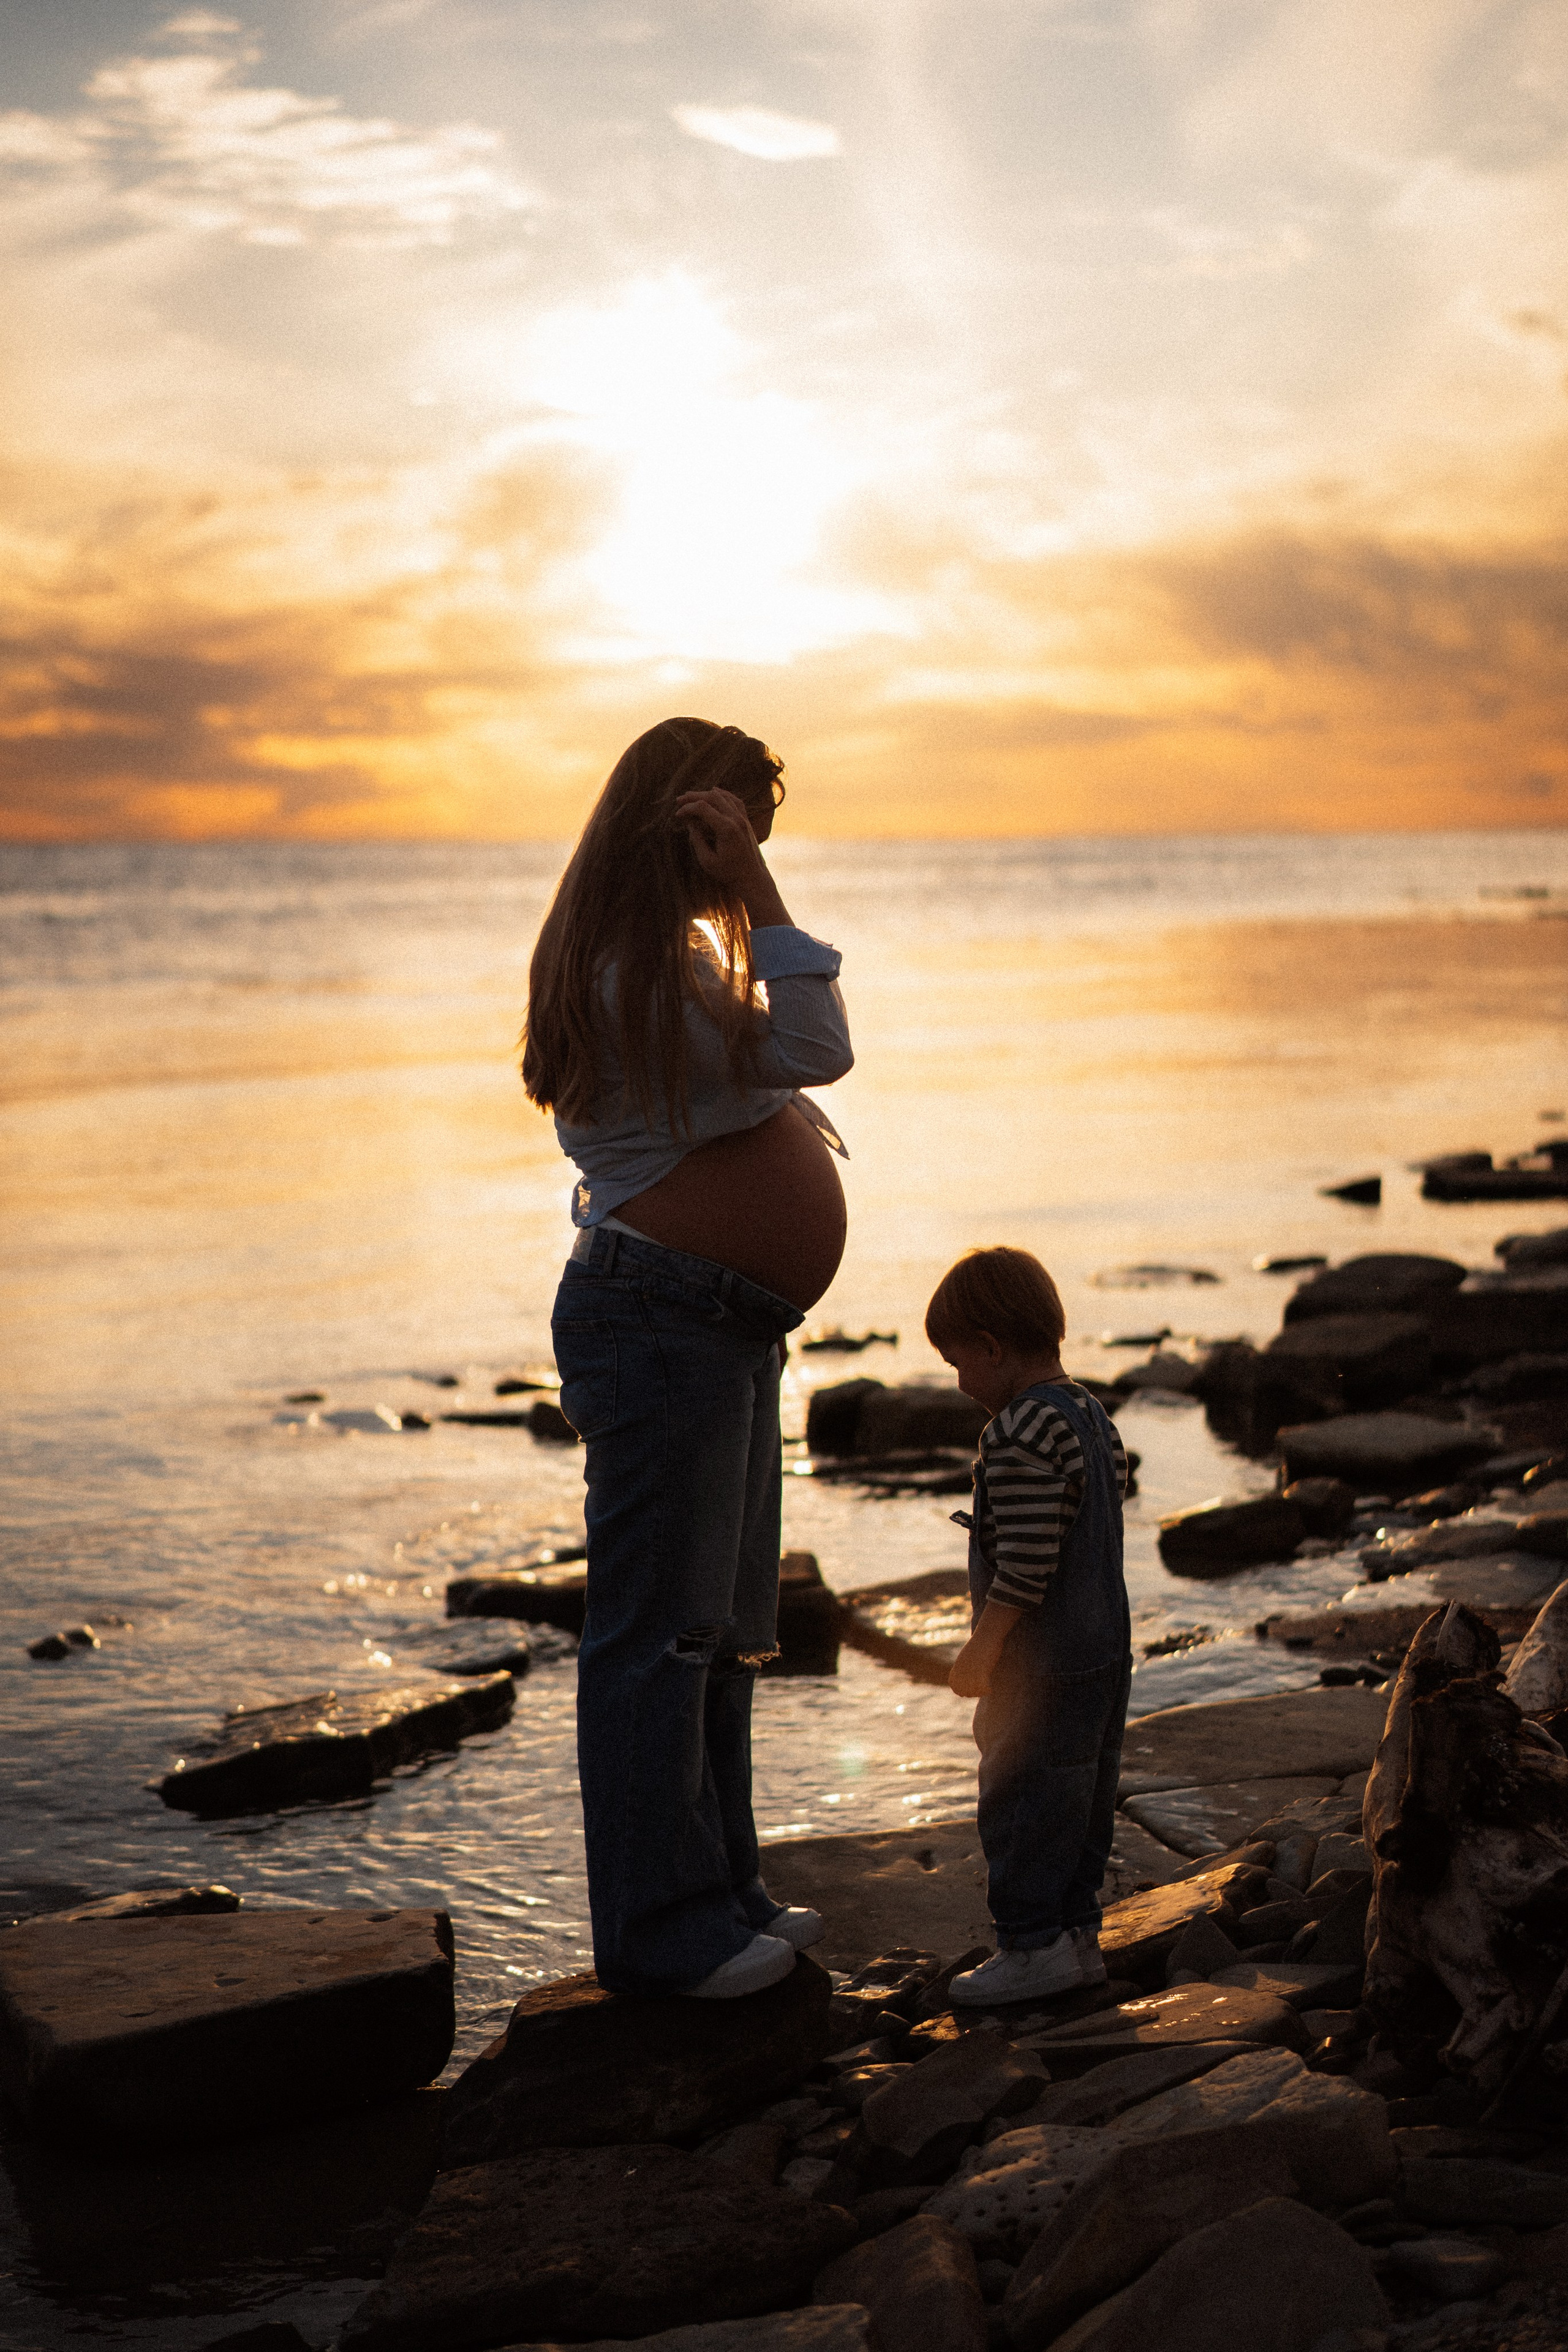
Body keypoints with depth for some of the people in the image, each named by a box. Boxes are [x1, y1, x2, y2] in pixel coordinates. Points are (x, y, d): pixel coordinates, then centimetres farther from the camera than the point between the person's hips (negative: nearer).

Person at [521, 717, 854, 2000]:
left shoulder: (674, 957, 16)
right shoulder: (643, 973, -18)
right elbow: (812, 1051, -21)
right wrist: (754, 889, -20)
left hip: (722, 1327, 11)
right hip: (661, 1321, -11)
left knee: (724, 1630, 16)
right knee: (658, 1628, -4)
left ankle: (720, 1892, 27)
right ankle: (660, 1928, 3)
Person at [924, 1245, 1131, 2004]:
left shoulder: (1019, 1435, -20)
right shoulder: (1092, 1416, 10)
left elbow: (1026, 1563, -24)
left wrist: (981, 1651, -15)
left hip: (1041, 1662, -10)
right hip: (1105, 1650, 10)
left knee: (1022, 1800, 0)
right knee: (1084, 1797, 15)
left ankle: (1032, 1944, 7)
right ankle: (1076, 1932, 24)